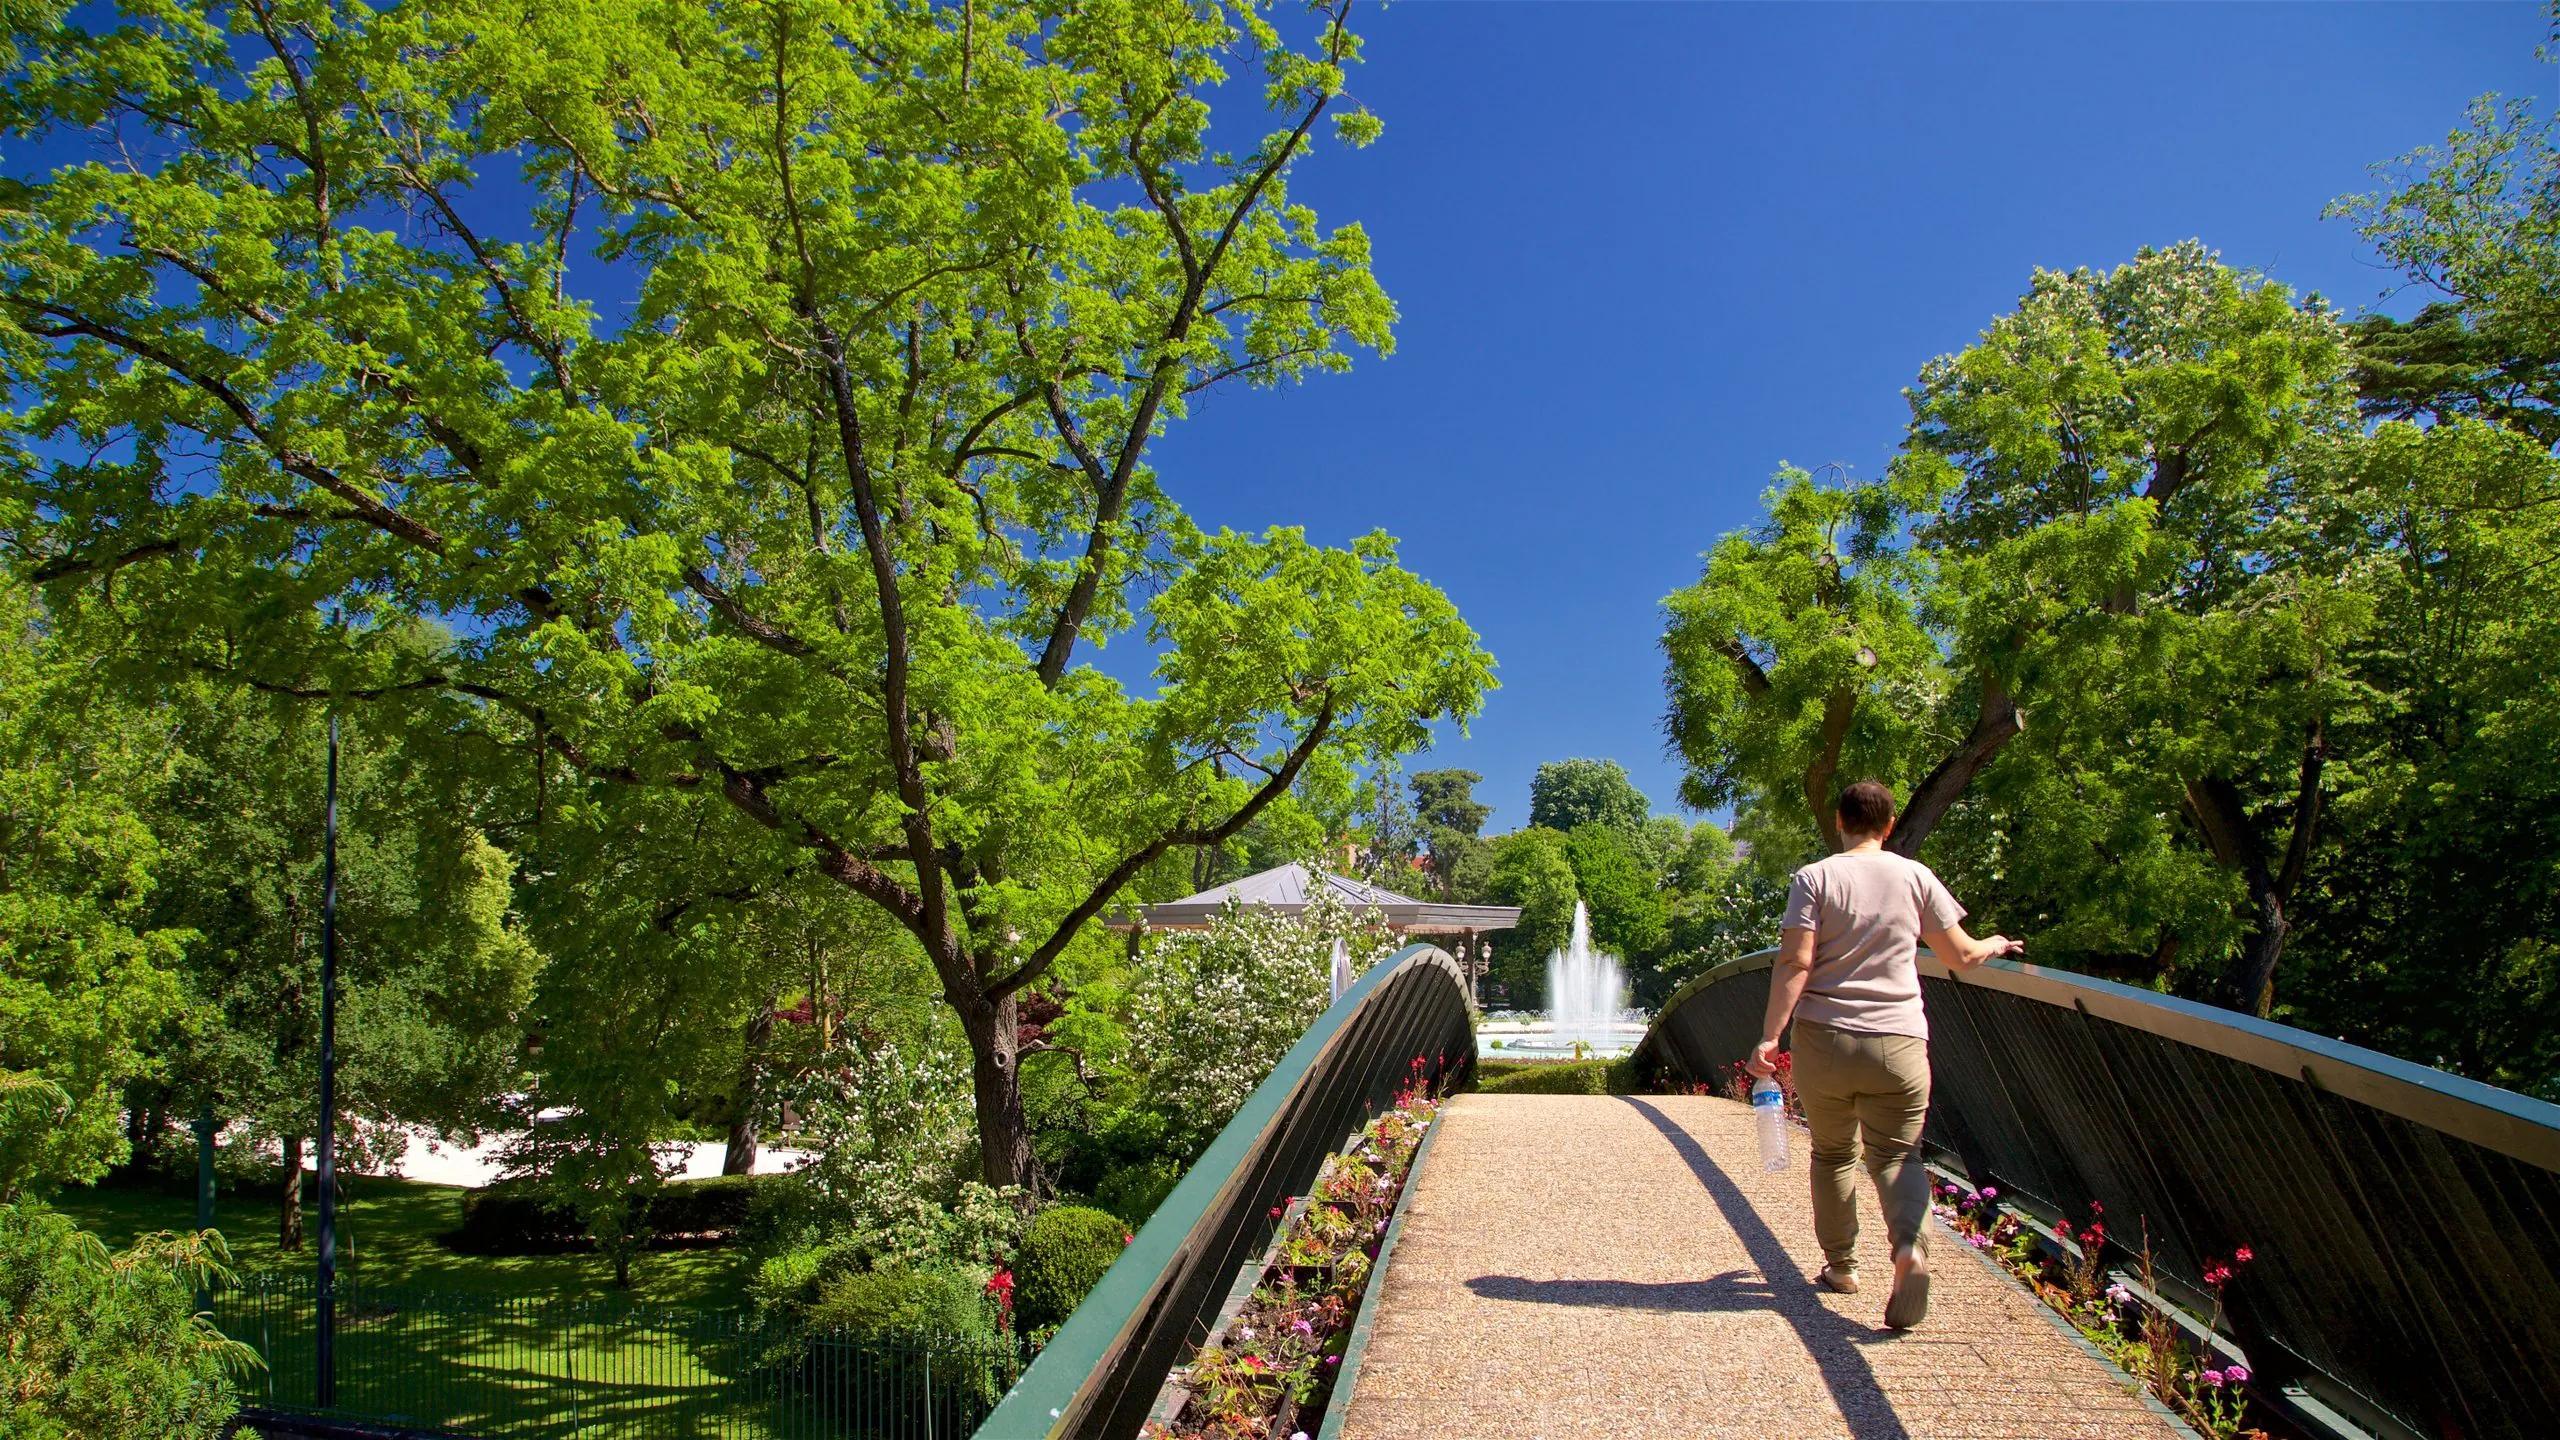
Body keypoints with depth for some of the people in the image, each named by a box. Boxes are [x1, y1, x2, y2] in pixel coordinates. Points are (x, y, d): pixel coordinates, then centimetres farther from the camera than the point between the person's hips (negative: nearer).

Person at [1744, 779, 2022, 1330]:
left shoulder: (1814, 878, -3)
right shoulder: (1916, 877, 3)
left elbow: (1795, 961, -13)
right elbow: (1962, 956, 11)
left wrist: (1770, 1036, -12)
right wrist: (1997, 945, 33)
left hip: (1825, 1039, -1)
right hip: (1899, 1042, 1)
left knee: (1833, 1154, 17)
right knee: (1897, 1154, 8)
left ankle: (1841, 1265, 27)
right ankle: (1911, 1247, -18)